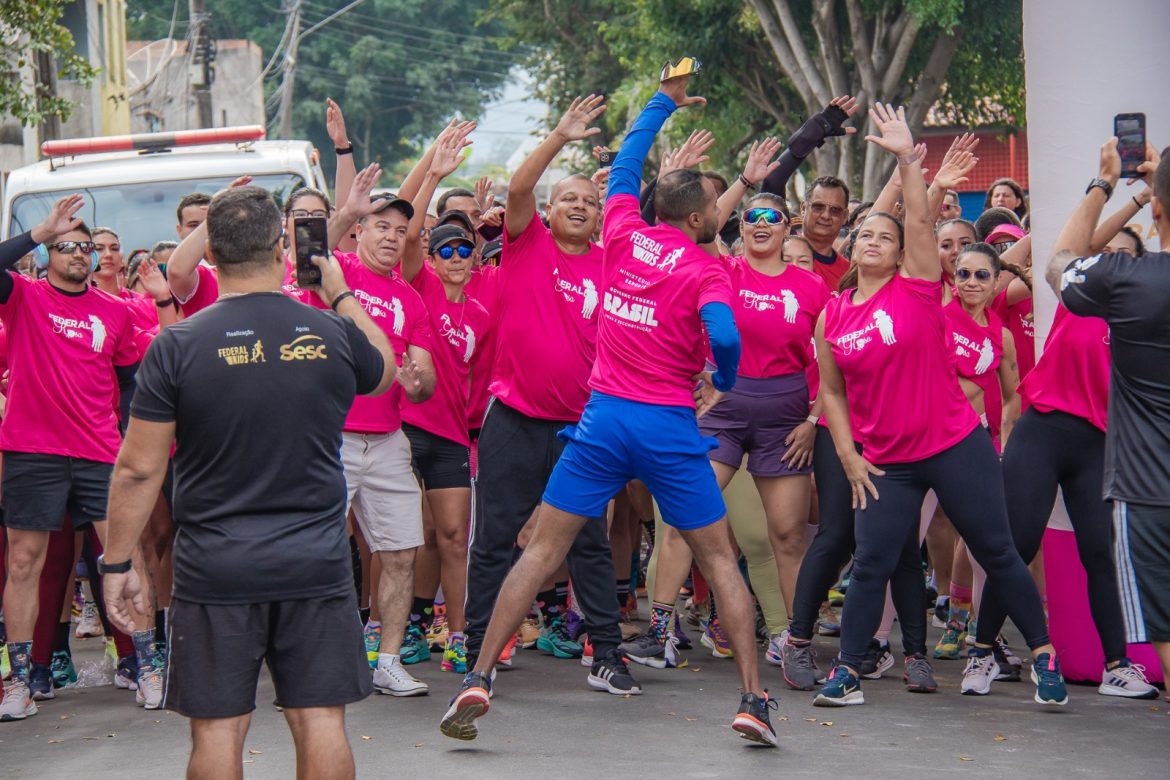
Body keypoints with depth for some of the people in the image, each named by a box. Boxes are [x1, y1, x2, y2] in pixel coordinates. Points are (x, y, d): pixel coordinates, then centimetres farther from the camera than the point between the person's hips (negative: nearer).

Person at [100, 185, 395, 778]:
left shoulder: (178, 345, -9)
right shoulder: (334, 334, -3)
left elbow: (138, 469, -6)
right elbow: (383, 369, 22)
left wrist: (117, 561, 3)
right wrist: (341, 294, 31)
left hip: (215, 570, -1)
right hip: (316, 565, 2)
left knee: (218, 725, 4)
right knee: (320, 719, 6)